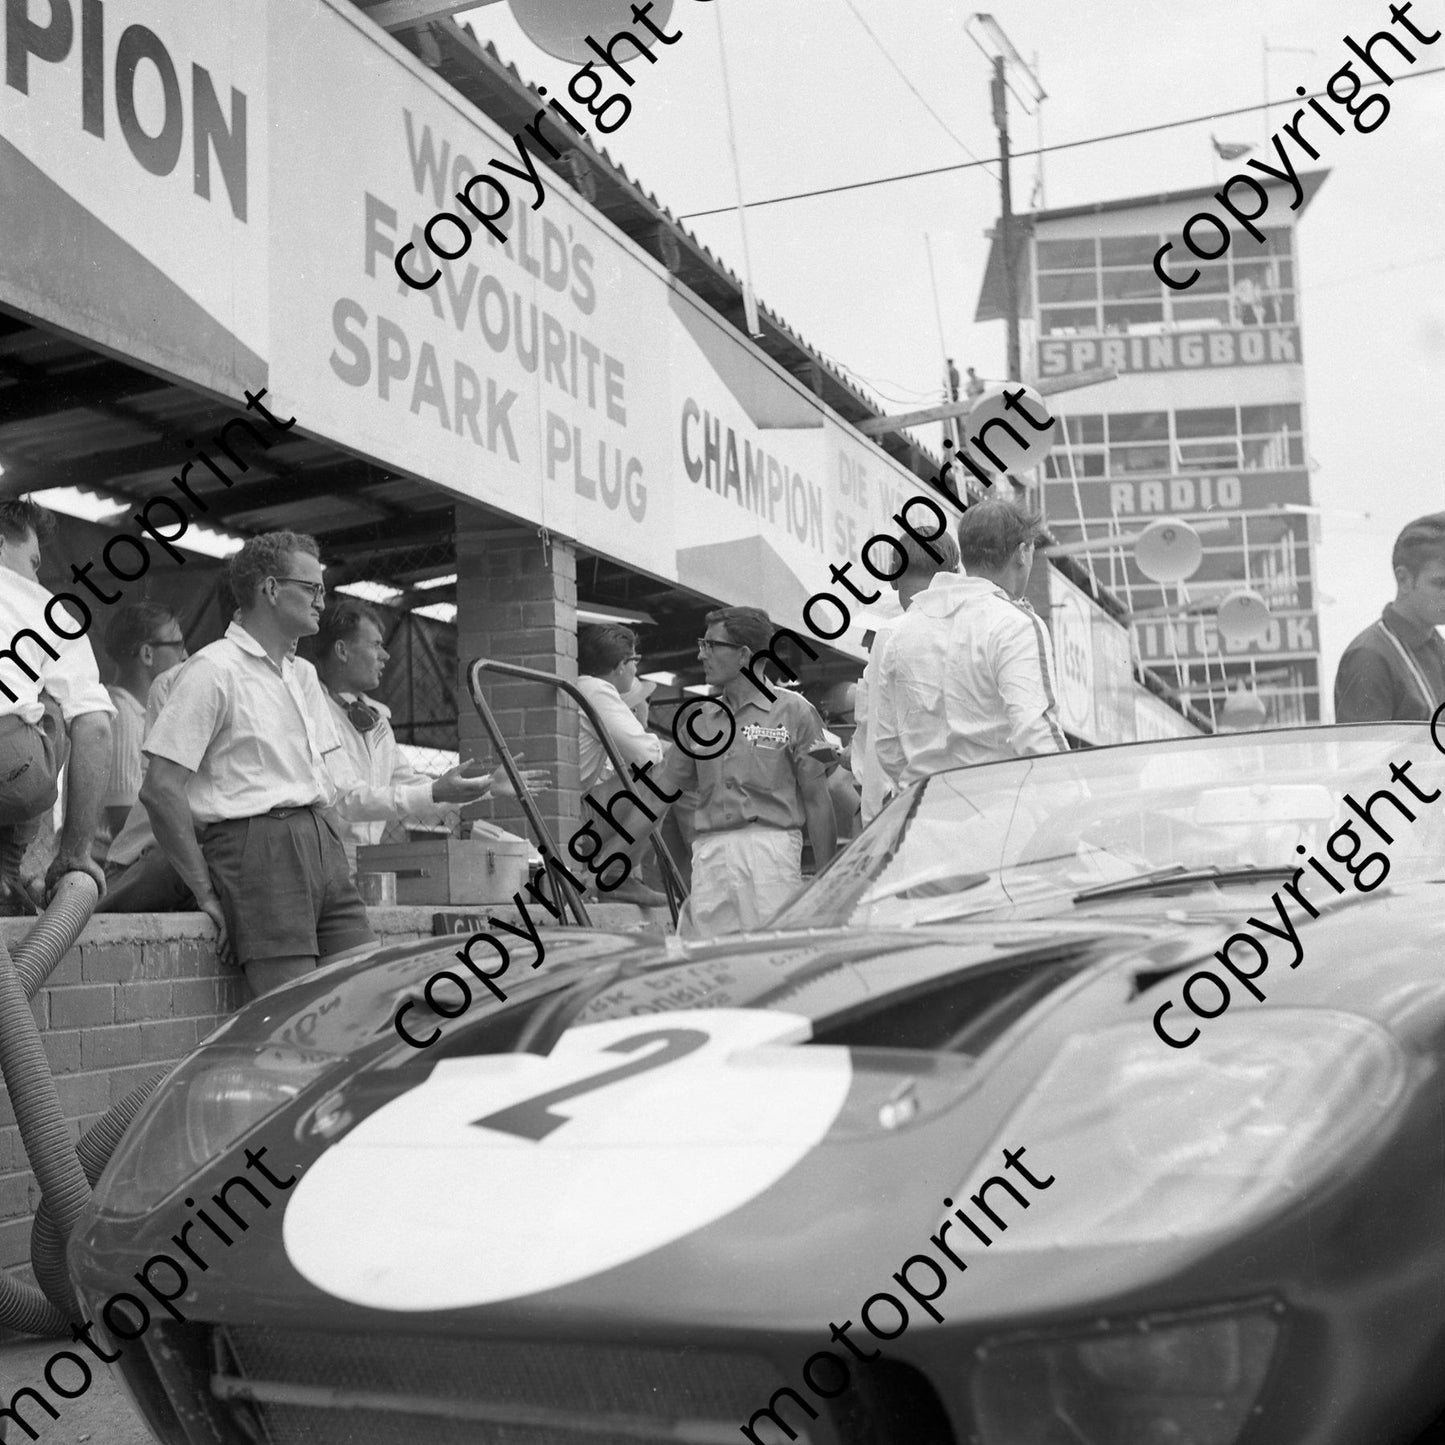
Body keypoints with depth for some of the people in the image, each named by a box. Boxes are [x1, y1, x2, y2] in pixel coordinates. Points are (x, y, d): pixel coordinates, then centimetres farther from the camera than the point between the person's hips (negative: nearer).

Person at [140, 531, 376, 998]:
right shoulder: (213, 670, -5)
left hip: (325, 851, 8)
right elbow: (160, 789, -11)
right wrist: (206, 892, -10)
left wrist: (333, 850, 11)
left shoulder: (304, 674, 21)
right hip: (256, 848, -8)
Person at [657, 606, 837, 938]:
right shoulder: (700, 718, 16)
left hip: (770, 845, -4)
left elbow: (817, 799, 1)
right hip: (708, 851, 4)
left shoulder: (793, 711, 3)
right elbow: (663, 789, 15)